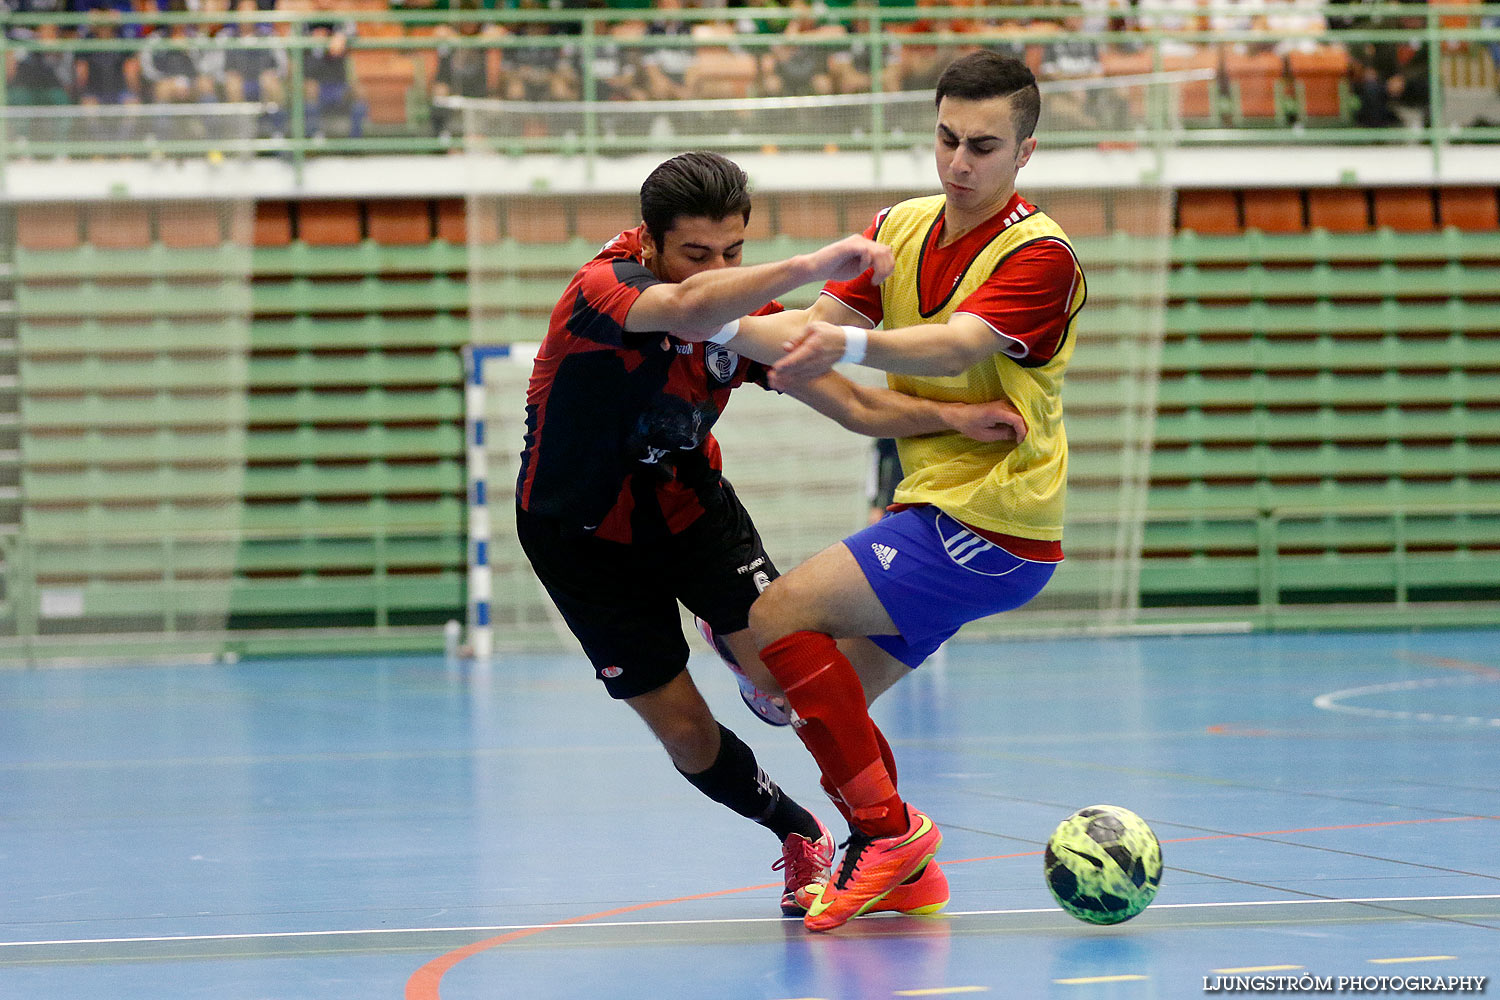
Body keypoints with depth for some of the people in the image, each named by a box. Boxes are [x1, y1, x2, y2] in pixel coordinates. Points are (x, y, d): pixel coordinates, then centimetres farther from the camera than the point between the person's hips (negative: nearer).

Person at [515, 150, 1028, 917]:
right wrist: (813, 266, -65)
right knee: (682, 729, -2)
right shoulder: (601, 292, -32)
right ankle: (800, 838, 23)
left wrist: (951, 416, -29)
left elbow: (856, 406, -11)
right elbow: (687, 308, -55)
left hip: (690, 503, 4)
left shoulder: (747, 316, -14)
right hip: (584, 532, -4)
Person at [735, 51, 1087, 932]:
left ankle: (889, 828, -9)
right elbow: (818, 328, 3)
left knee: (780, 617, -16)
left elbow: (955, 346, -32)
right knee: (824, 700, 8)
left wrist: (850, 345, -50)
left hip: (990, 524, -8)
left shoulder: (1039, 254, -15)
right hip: (936, 508, 8)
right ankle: (906, 876, 22)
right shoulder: (901, 227, 8)